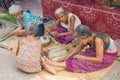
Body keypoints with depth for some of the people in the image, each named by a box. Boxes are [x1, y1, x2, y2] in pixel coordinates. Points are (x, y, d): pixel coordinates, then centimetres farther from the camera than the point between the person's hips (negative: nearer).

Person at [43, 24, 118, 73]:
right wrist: (68, 57, -8)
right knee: (78, 58, -13)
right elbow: (79, 48, 1)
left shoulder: (97, 40, -35)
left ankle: (54, 64, -21)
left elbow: (99, 60, -33)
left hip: (107, 56, -7)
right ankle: (56, 69, -23)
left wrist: (82, 57, -27)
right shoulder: (88, 37, -12)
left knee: (81, 62, -21)